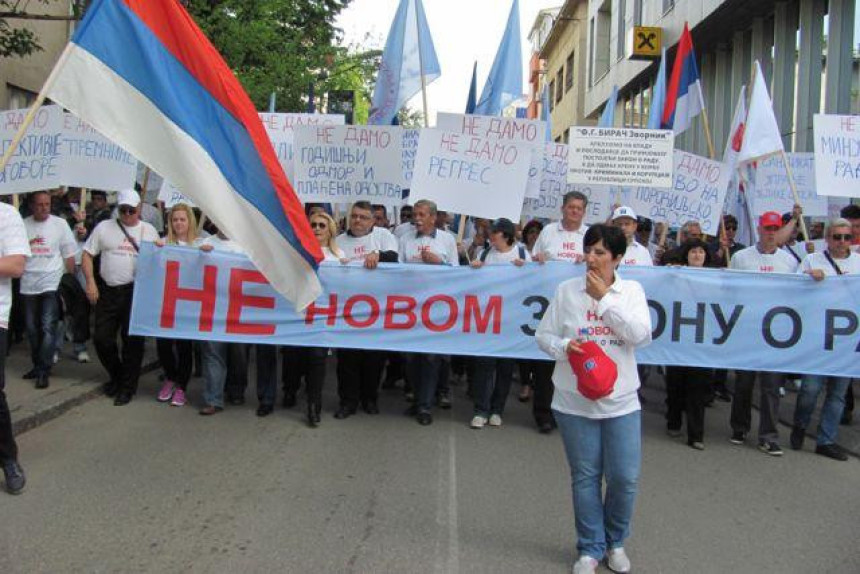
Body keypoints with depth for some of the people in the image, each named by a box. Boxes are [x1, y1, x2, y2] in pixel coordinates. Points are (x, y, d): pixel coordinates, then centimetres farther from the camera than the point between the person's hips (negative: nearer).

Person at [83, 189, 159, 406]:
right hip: (108, 291, 2)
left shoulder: (149, 231, 7)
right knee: (102, 338, 5)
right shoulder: (104, 227, 7)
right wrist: (90, 282, -2)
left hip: (136, 292, -2)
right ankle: (116, 375, 29)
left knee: (132, 340, 0)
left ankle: (127, 386, 13)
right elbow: (87, 254, 8)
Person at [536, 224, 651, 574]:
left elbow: (641, 335, -12)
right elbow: (543, 335, 3)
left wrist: (605, 298, -14)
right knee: (585, 477, 8)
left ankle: (616, 542, 29)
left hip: (621, 401, 1)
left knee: (625, 478, 3)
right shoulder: (567, 290, -1)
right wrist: (563, 346, -18)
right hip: (575, 401, 0)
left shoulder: (632, 291, 1)